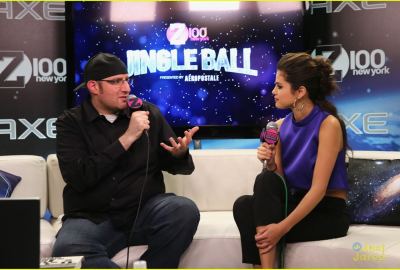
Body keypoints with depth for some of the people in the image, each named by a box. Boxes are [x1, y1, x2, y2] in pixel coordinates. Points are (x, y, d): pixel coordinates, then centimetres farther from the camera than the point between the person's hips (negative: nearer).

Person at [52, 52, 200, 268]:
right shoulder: (71, 122, 2)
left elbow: (176, 165, 11)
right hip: (92, 218, -1)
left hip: (144, 211, 2)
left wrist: (179, 153, -14)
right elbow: (78, 178, -13)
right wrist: (127, 138, -16)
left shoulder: (149, 113, 7)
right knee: (67, 251, -33)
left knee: (185, 210, -29)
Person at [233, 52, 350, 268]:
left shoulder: (328, 124, -15)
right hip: (296, 204, 5)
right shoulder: (281, 126, 4)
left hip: (327, 213, -5)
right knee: (243, 206, -22)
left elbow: (318, 188, -20)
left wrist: (283, 227, -28)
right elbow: (279, 180, 6)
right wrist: (271, 165, -17)